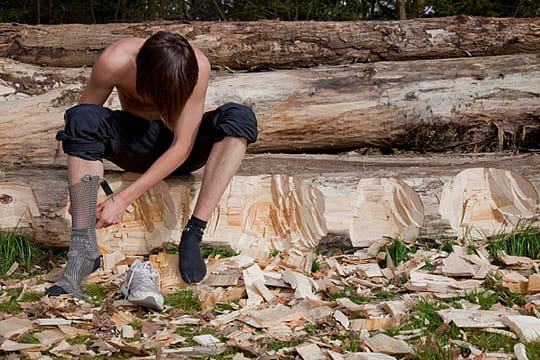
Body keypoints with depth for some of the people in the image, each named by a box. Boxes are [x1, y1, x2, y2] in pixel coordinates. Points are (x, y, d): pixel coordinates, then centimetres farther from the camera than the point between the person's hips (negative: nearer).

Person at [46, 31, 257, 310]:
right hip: (134, 144, 0)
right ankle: (83, 248, -33)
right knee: (83, 118, -30)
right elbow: (82, 115, -13)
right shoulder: (115, 60, -25)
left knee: (239, 116, -28)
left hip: (179, 150, 0)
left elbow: (182, 147, -25)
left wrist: (123, 199, -29)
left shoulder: (196, 66, -27)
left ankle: (193, 234, -31)